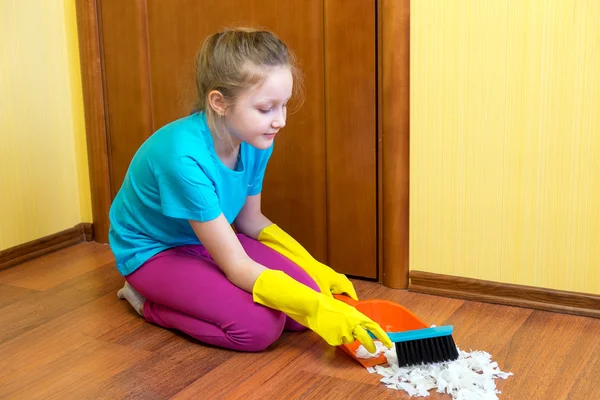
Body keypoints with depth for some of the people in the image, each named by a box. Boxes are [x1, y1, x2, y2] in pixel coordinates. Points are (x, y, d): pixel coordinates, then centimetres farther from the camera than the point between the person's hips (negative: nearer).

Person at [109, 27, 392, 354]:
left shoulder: (254, 141, -14)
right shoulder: (184, 156, -36)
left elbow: (250, 219, 5)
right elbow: (237, 266, -31)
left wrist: (313, 268, -4)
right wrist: (316, 309, -36)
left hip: (209, 241, 7)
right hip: (154, 251, -7)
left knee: (308, 294, -9)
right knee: (259, 325, -24)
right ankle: (149, 301, -1)